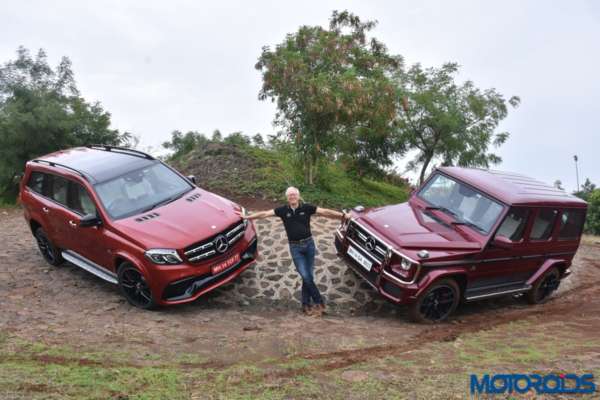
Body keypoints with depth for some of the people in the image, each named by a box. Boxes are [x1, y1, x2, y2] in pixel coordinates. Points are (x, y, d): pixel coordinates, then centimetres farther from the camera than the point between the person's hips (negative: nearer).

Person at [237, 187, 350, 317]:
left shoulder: (307, 208, -2)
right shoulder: (283, 210, 0)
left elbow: (325, 212, -5)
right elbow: (264, 214, 1)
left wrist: (343, 215, -11)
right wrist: (247, 217, 0)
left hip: (309, 244, 1)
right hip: (295, 247, -1)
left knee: (309, 276, 6)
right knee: (305, 276, -7)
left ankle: (306, 305, 20)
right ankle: (319, 302, 9)